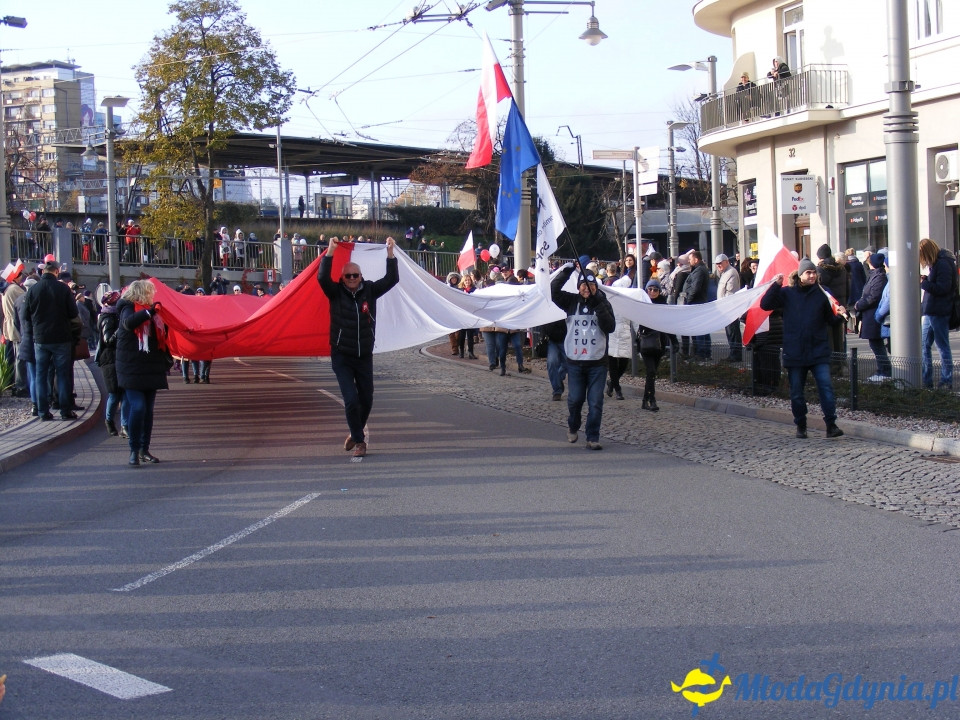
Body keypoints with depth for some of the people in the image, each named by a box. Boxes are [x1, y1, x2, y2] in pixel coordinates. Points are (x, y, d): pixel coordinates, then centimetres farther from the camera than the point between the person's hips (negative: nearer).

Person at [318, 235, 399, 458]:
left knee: (366, 400, 11)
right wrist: (331, 251, -29)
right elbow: (323, 277, -22)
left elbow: (392, 279, -7)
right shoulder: (336, 293, -5)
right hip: (342, 357, -3)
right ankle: (359, 440, 3)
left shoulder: (370, 290, 1)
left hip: (365, 356, 3)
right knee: (351, 400, -12)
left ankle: (355, 434, 35)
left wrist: (390, 253, -16)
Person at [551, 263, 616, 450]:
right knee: (575, 399, 7)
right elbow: (553, 291, -8)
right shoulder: (572, 301, 3)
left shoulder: (603, 304, 1)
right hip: (575, 361, 1)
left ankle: (593, 438, 6)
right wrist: (566, 271, -14)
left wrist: (599, 306, -19)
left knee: (595, 402, -2)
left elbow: (610, 327, -11)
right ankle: (572, 427, 34)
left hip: (597, 362, -1)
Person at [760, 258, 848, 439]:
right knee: (796, 392, 7)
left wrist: (840, 316, -12)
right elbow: (765, 304, -5)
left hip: (818, 352, 0)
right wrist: (776, 285, -14)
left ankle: (831, 424, -8)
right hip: (795, 353, 0)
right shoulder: (787, 293, 3)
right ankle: (800, 426, 20)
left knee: (826, 386, -11)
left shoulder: (821, 294, 5)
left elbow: (831, 321, 9)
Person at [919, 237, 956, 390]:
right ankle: (926, 380, 17)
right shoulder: (934, 263, 14)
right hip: (929, 312, 10)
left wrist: (923, 283, -17)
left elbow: (942, 288, -21)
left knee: (943, 347, -2)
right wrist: (925, 279, 1)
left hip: (939, 313, -10)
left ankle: (946, 382, 5)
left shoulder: (943, 264, -16)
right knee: (924, 346, 11)